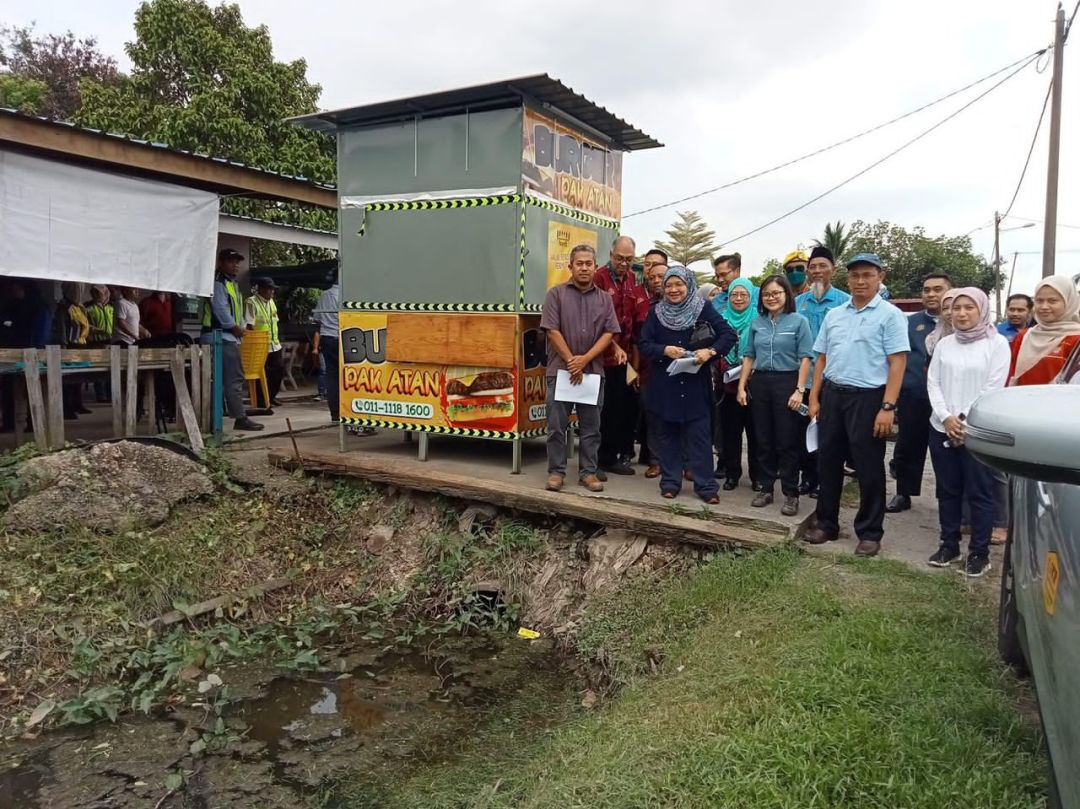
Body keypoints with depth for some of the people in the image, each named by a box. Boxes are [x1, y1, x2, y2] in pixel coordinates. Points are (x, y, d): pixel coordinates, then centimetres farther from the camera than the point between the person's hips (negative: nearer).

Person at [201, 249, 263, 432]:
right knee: (234, 378, -12)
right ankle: (240, 418, -11)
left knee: (231, 378, 11)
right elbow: (220, 309, -17)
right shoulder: (218, 282, -8)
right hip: (221, 337, -10)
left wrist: (241, 327, 7)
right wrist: (235, 327, -10)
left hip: (230, 337, 10)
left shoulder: (232, 283, 23)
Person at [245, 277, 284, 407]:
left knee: (279, 370, 10)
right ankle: (260, 401, 12)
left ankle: (271, 396, 27)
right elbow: (249, 325, -15)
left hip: (274, 345, 8)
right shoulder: (251, 302, -10)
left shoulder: (271, 302, 14)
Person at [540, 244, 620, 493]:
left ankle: (588, 472, 16)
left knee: (591, 426, 7)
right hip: (560, 370, -2)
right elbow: (552, 331, -5)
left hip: (594, 371, 2)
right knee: (556, 425, 2)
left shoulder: (604, 298, 9)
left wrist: (584, 359, -10)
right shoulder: (557, 293, 1)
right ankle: (556, 471, 12)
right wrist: (571, 362, -9)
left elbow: (609, 333, 2)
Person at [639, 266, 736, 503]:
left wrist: (710, 351, -21)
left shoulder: (703, 308, 0)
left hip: (696, 383, -2)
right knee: (667, 433, 8)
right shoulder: (657, 312, 4)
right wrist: (665, 350, -17)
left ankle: (706, 485, 6)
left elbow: (729, 334, -4)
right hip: (664, 383, 2)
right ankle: (670, 482, 18)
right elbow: (644, 345, 1)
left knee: (699, 434, -1)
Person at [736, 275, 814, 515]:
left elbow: (805, 358, -6)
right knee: (763, 440, 9)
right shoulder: (757, 322, 10)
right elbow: (749, 356, 13)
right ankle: (766, 488, 19)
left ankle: (791, 494, 8)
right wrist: (742, 386, 5)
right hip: (759, 383, 4)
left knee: (787, 442, -1)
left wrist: (799, 390, -14)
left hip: (787, 382, -4)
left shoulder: (799, 321, -2)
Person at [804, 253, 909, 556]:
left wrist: (887, 407, -18)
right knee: (828, 462, 12)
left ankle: (870, 532, 16)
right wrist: (814, 398, 9)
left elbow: (897, 364, -11)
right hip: (832, 395, 5)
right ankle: (826, 524, 25)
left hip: (867, 397, -5)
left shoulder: (890, 315, -5)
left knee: (869, 467, 3)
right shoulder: (833, 315, 11)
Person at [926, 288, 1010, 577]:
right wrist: (946, 418, -9)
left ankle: (979, 552, 11)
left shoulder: (997, 343, -3)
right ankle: (949, 545, 22)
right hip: (941, 428, 4)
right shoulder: (944, 343, 10)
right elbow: (933, 382, 5)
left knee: (979, 493, 1)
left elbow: (993, 388, -9)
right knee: (947, 490, 11)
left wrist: (965, 421, -13)